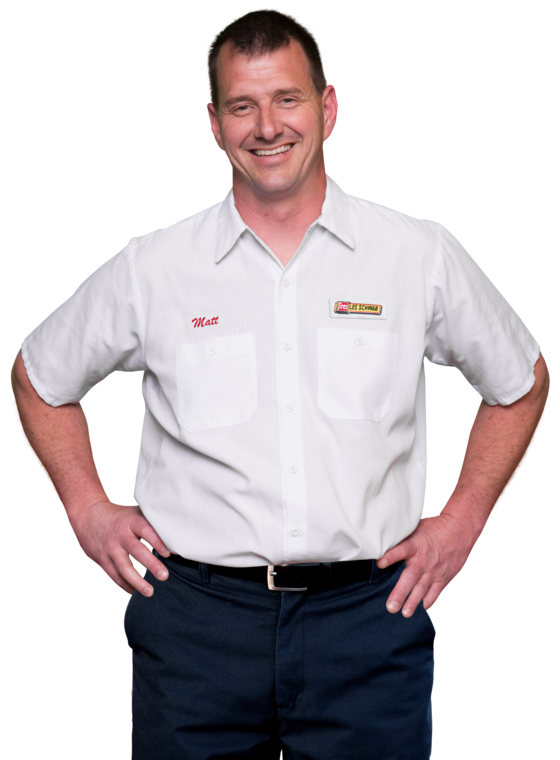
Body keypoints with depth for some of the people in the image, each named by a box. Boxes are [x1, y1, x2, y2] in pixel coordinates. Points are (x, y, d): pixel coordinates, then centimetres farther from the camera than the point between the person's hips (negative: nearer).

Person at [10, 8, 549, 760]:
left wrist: (463, 518, 8)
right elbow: (39, 377, 17)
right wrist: (88, 509, 8)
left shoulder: (423, 254, 3)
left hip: (367, 611, 0)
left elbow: (522, 382, 16)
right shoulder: (151, 268, 3)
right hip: (196, 619, 0)